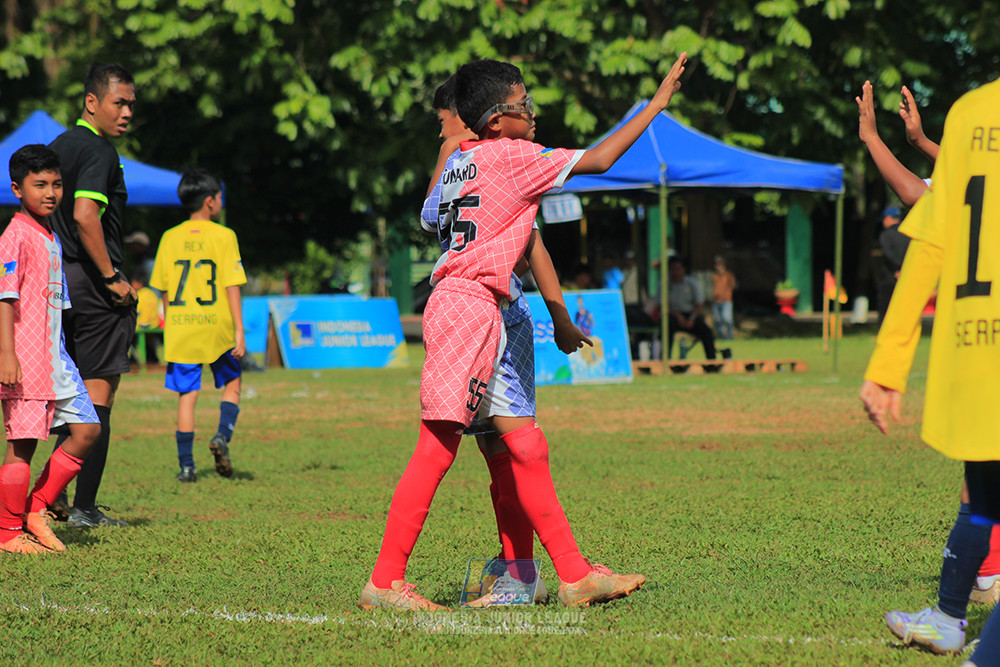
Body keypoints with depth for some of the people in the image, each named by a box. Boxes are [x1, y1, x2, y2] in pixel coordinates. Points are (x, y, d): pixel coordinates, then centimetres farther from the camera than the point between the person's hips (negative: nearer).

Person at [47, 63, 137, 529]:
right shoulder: (97, 151, -13)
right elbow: (86, 216, -26)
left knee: (76, 397, 16)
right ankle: (84, 509, -2)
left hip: (60, 280, 9)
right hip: (93, 282, -9)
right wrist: (113, 277, -19)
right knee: (98, 398, -3)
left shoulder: (59, 146, 16)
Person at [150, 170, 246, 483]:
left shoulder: (170, 238, 4)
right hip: (217, 328, -2)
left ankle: (186, 465, 2)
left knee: (186, 395, 6)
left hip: (180, 328, 2)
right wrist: (239, 330, -7)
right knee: (231, 385, 17)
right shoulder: (223, 236, -5)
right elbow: (232, 286, -9)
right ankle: (222, 436, -5)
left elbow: (165, 291, 7)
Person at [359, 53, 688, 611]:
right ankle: (386, 582, -8)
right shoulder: (511, 157, -6)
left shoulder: (462, 160, 18)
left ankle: (575, 575, 8)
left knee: (525, 445, 7)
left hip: (480, 313, 9)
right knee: (438, 445, -9)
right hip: (468, 307, -9)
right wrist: (657, 104, 3)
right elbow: (597, 161, -4)